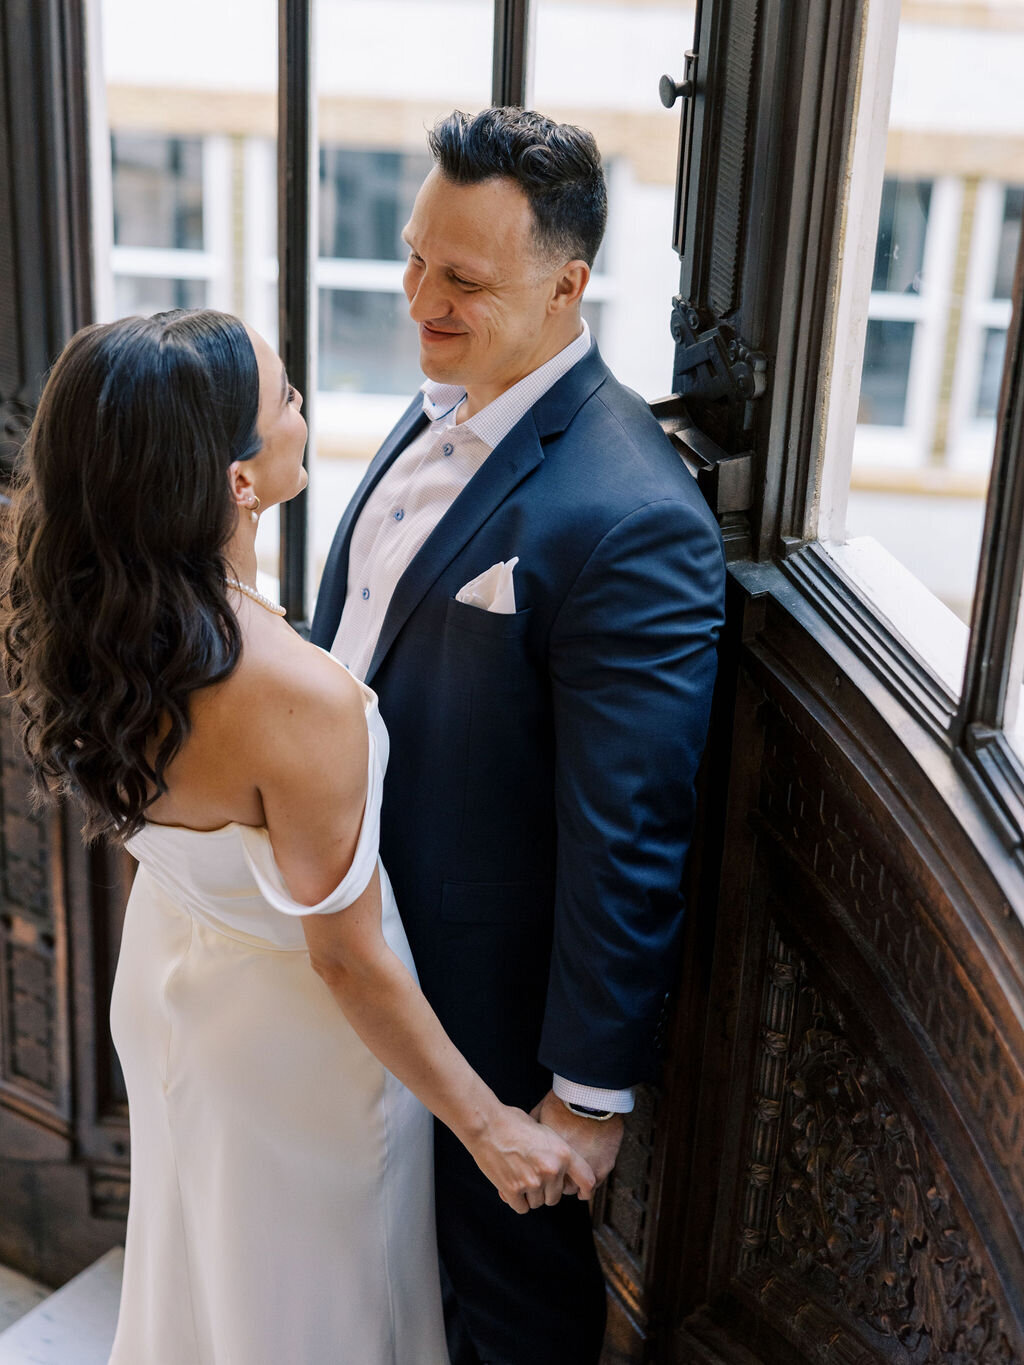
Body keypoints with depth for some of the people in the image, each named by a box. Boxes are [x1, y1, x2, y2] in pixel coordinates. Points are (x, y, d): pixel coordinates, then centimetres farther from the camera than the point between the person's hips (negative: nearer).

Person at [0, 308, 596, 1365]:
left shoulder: (87, 622, -17)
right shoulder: (299, 701, -39)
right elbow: (347, 961, -27)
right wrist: (491, 1127, -14)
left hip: (164, 971, 7)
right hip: (289, 1033, -6)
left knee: (201, 1254, 33)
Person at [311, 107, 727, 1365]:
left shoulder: (629, 518, -31)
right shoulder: (444, 405, -2)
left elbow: (628, 838, -26)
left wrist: (592, 1086, -19)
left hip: (485, 999, -8)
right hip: (368, 942, 8)